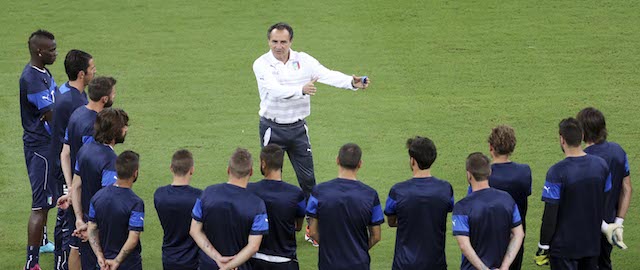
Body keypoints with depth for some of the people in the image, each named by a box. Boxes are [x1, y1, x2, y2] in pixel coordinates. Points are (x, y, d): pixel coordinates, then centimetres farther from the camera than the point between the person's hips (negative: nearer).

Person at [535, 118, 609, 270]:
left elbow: (550, 215, -16)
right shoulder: (601, 165, -2)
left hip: (564, 247, -5)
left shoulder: (557, 172, -19)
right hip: (593, 244, 5)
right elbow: (605, 204, 9)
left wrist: (543, 247, -7)